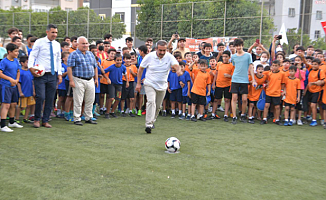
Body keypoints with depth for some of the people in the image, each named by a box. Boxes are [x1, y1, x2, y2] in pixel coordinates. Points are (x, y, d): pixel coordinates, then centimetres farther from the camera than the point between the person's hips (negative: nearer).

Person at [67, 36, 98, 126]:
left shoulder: (91, 54, 16)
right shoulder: (74, 54, -2)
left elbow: (95, 67, 20)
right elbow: (69, 68, -9)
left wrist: (96, 79, 14)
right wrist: (71, 80, -16)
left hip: (90, 80, 6)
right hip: (79, 80, -5)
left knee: (90, 101, 9)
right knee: (78, 101, -2)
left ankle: (88, 118, 20)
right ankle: (77, 119, 7)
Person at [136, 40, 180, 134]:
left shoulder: (169, 57, -9)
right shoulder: (149, 56, -10)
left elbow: (176, 65, -27)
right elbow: (141, 68, 0)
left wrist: (178, 70, -52)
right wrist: (138, 83, -3)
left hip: (162, 86, 3)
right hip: (150, 84, -2)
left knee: (158, 106, 12)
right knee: (151, 102, -23)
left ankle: (152, 121, 37)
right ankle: (148, 125, -25)